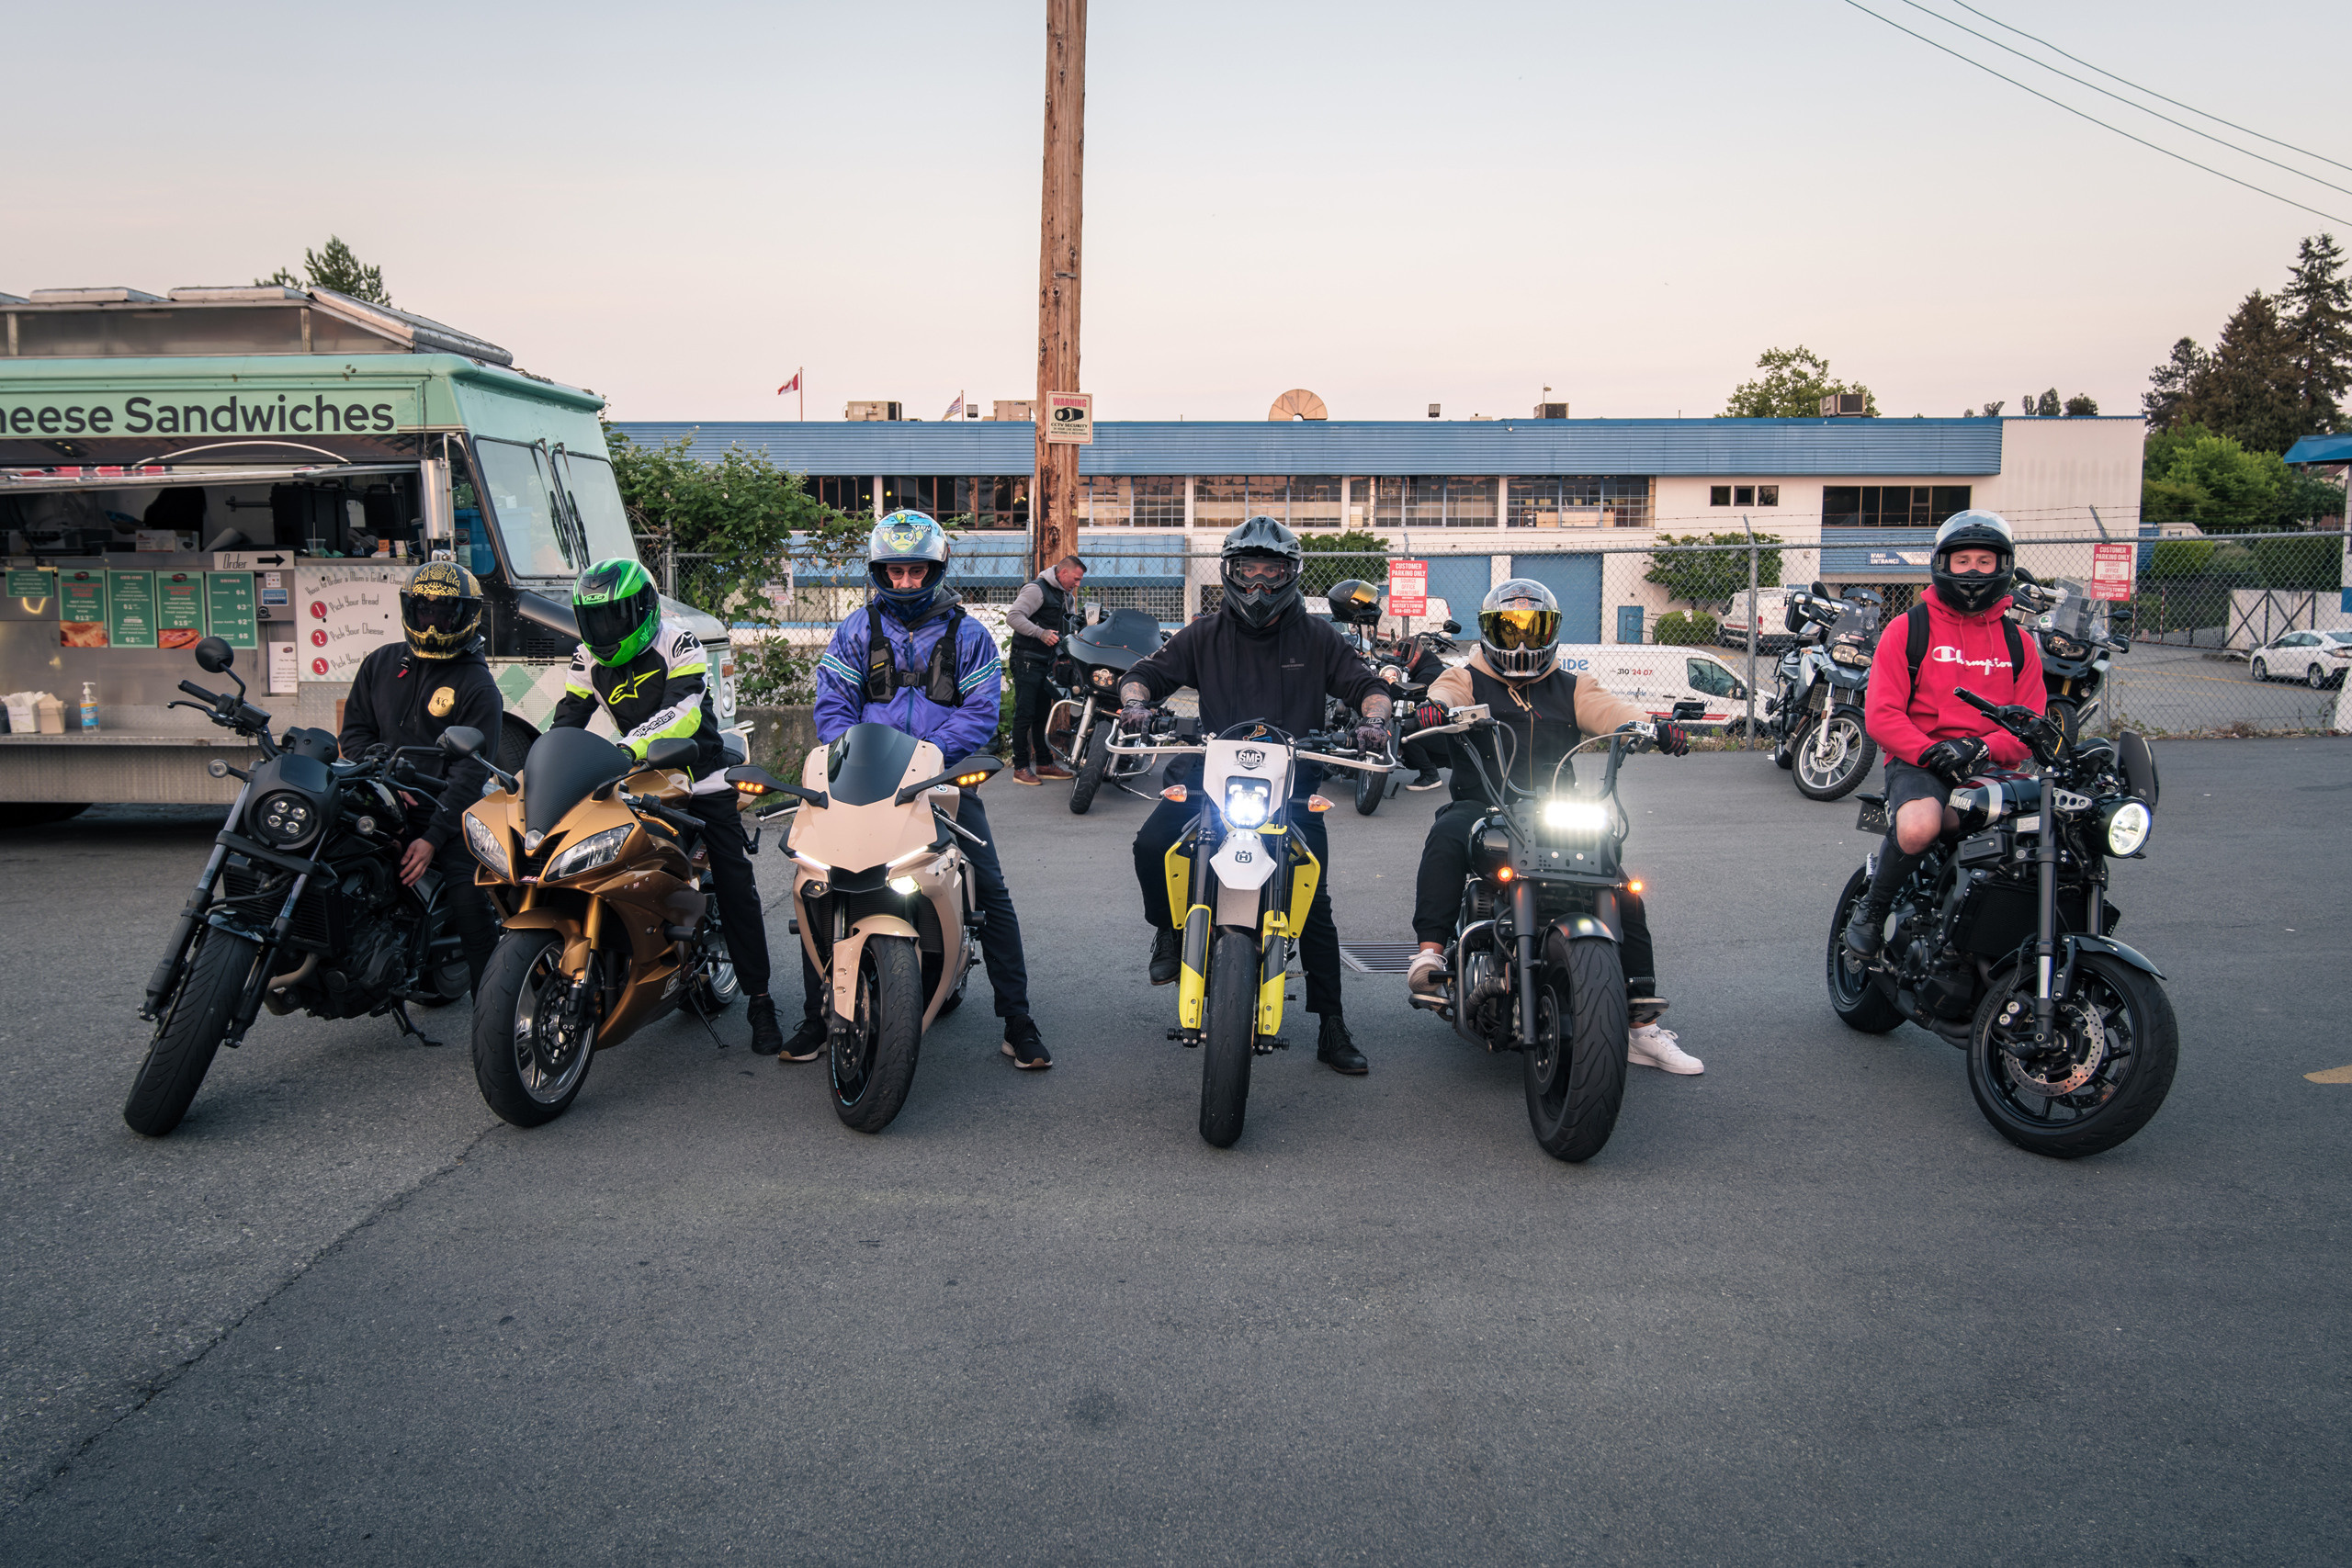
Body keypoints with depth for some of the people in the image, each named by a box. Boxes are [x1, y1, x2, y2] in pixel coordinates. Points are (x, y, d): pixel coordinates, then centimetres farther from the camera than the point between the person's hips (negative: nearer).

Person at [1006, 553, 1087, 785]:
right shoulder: (1037, 589, -12)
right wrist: (1041, 633, -30)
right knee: (1025, 714, -8)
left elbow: (1071, 627, 26)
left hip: (1047, 662, 9)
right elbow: (1013, 616, -21)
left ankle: (1045, 765, 19)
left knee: (1043, 714, 13)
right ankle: (1021, 768, -6)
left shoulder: (1067, 598, 18)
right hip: (1027, 660, -9)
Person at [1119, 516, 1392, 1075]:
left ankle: (1331, 1028, 2)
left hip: (1294, 780, -1)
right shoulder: (1205, 636, 9)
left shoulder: (1316, 638, 7)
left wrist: (1374, 717, -16)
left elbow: (1367, 684, 7)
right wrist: (1135, 702, -14)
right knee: (1151, 844, -24)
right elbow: (1146, 672, 9)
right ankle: (1169, 928, 6)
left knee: (1315, 903, -6)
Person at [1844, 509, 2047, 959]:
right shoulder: (1909, 628, 5)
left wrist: (1982, 747, -11)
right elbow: (1880, 714, -3)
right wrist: (1931, 751, -18)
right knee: (1919, 826, -37)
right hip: (1917, 763, -3)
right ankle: (1872, 909, -8)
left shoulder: (2018, 643, 16)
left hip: (1990, 768, 3)